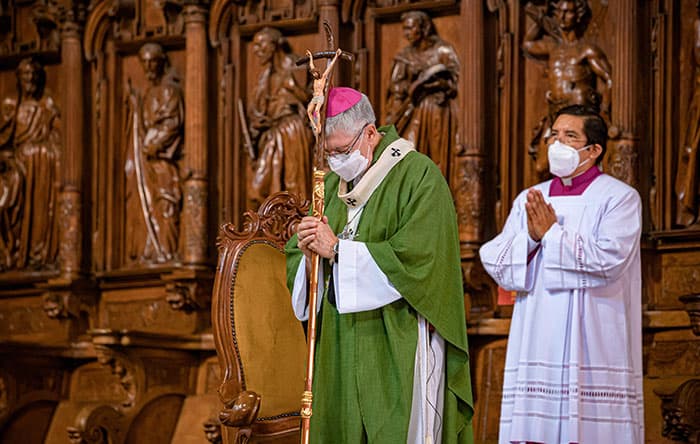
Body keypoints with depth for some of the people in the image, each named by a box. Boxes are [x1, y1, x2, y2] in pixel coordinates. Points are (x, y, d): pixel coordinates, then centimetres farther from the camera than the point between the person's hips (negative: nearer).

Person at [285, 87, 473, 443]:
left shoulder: (419, 176, -9)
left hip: (398, 345, -6)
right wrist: (307, 251, -11)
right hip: (342, 344, 6)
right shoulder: (332, 184, 14)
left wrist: (337, 249, -18)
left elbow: (415, 257, -21)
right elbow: (295, 261, 13)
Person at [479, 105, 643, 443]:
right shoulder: (529, 200, 16)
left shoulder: (619, 198, 1)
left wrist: (552, 233, -8)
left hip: (592, 348, -4)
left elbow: (610, 259, -15)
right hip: (537, 348, 4)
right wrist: (530, 236, -8)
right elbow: (496, 264, 10)